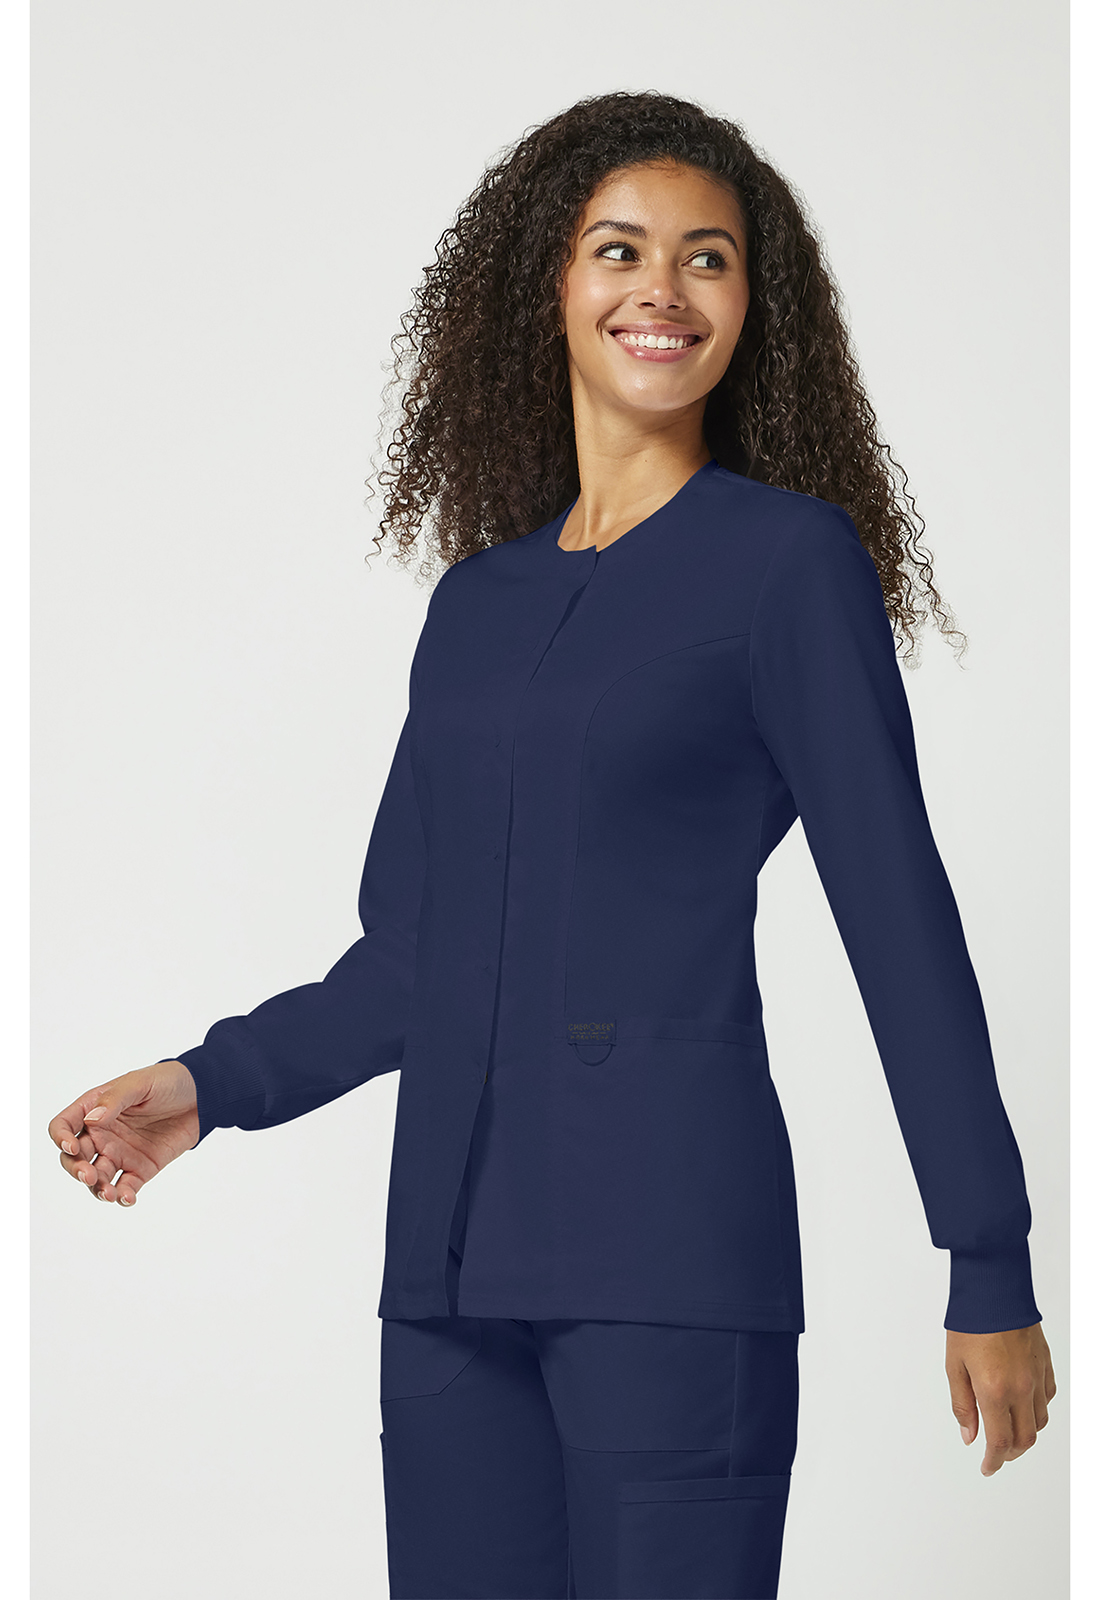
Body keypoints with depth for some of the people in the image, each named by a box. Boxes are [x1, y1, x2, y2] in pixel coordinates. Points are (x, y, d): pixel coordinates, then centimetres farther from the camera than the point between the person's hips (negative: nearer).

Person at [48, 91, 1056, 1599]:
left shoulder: (790, 558, 0)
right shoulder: (478, 596, 16)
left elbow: (899, 917, -3)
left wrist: (990, 1269, -4)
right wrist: (211, 1083, 9)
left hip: (670, 1245, -5)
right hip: (449, 1259, 6)